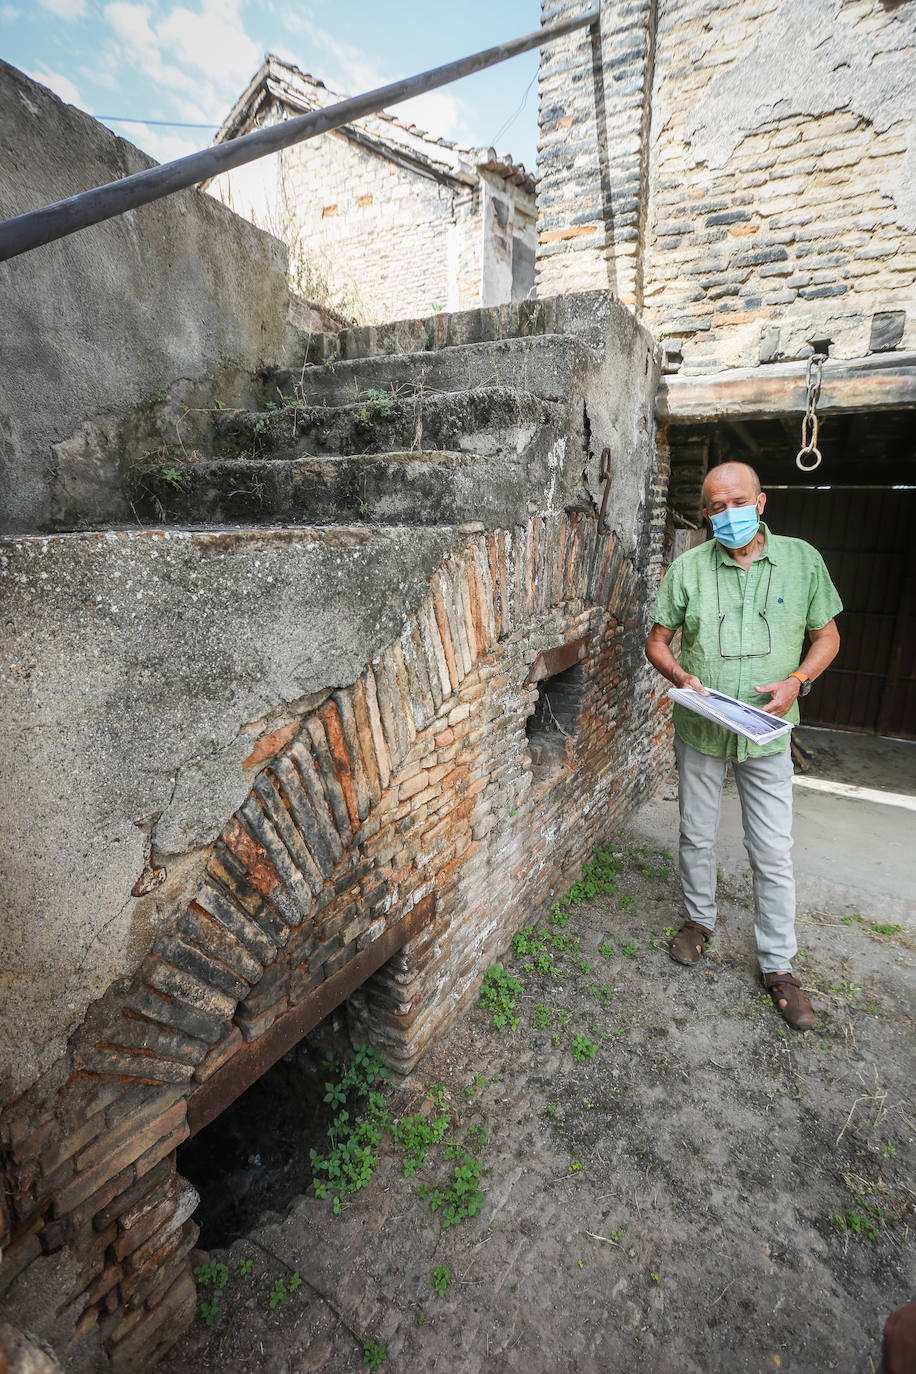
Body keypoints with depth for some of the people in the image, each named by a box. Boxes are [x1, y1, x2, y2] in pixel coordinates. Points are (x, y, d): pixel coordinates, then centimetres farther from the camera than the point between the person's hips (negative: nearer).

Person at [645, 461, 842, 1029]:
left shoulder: (802, 559, -2)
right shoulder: (688, 568, -3)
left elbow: (827, 635, 5)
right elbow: (658, 641, 2)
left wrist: (797, 681, -13)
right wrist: (682, 677, -17)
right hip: (699, 730, 1)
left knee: (774, 854, 5)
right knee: (697, 836, 15)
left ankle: (779, 965, 24)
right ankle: (700, 918, 40)